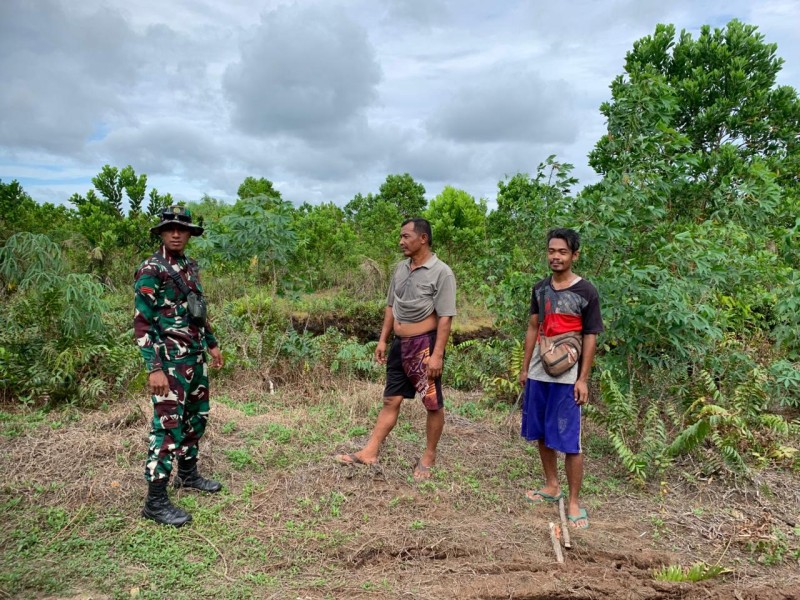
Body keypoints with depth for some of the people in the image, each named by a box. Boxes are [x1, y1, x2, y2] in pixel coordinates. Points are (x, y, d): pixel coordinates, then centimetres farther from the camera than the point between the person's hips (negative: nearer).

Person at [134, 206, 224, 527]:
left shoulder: (190, 266, 11)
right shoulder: (151, 270, -13)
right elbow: (142, 322, -17)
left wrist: (212, 343, 22)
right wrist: (154, 368, -22)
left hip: (195, 357, 9)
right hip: (170, 361, -9)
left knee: (196, 417, 18)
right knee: (168, 426, -6)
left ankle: (188, 474, 36)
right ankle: (156, 501, 4)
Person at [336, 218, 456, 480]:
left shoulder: (441, 272, -13)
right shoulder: (401, 268, 9)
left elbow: (445, 318, -16)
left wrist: (437, 354, -20)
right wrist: (382, 340, 12)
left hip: (425, 345, -6)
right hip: (400, 344, 7)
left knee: (433, 405, 7)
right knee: (391, 401, 11)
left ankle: (429, 457, 22)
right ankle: (369, 452, 15)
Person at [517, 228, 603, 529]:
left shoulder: (586, 292, -7)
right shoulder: (540, 288, 6)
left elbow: (590, 337, -7)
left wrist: (583, 379, -11)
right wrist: (525, 368, 10)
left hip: (567, 377, -5)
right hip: (538, 373, 5)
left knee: (569, 441, -3)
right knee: (542, 434, 14)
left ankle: (574, 502, 11)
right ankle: (551, 486, 32)